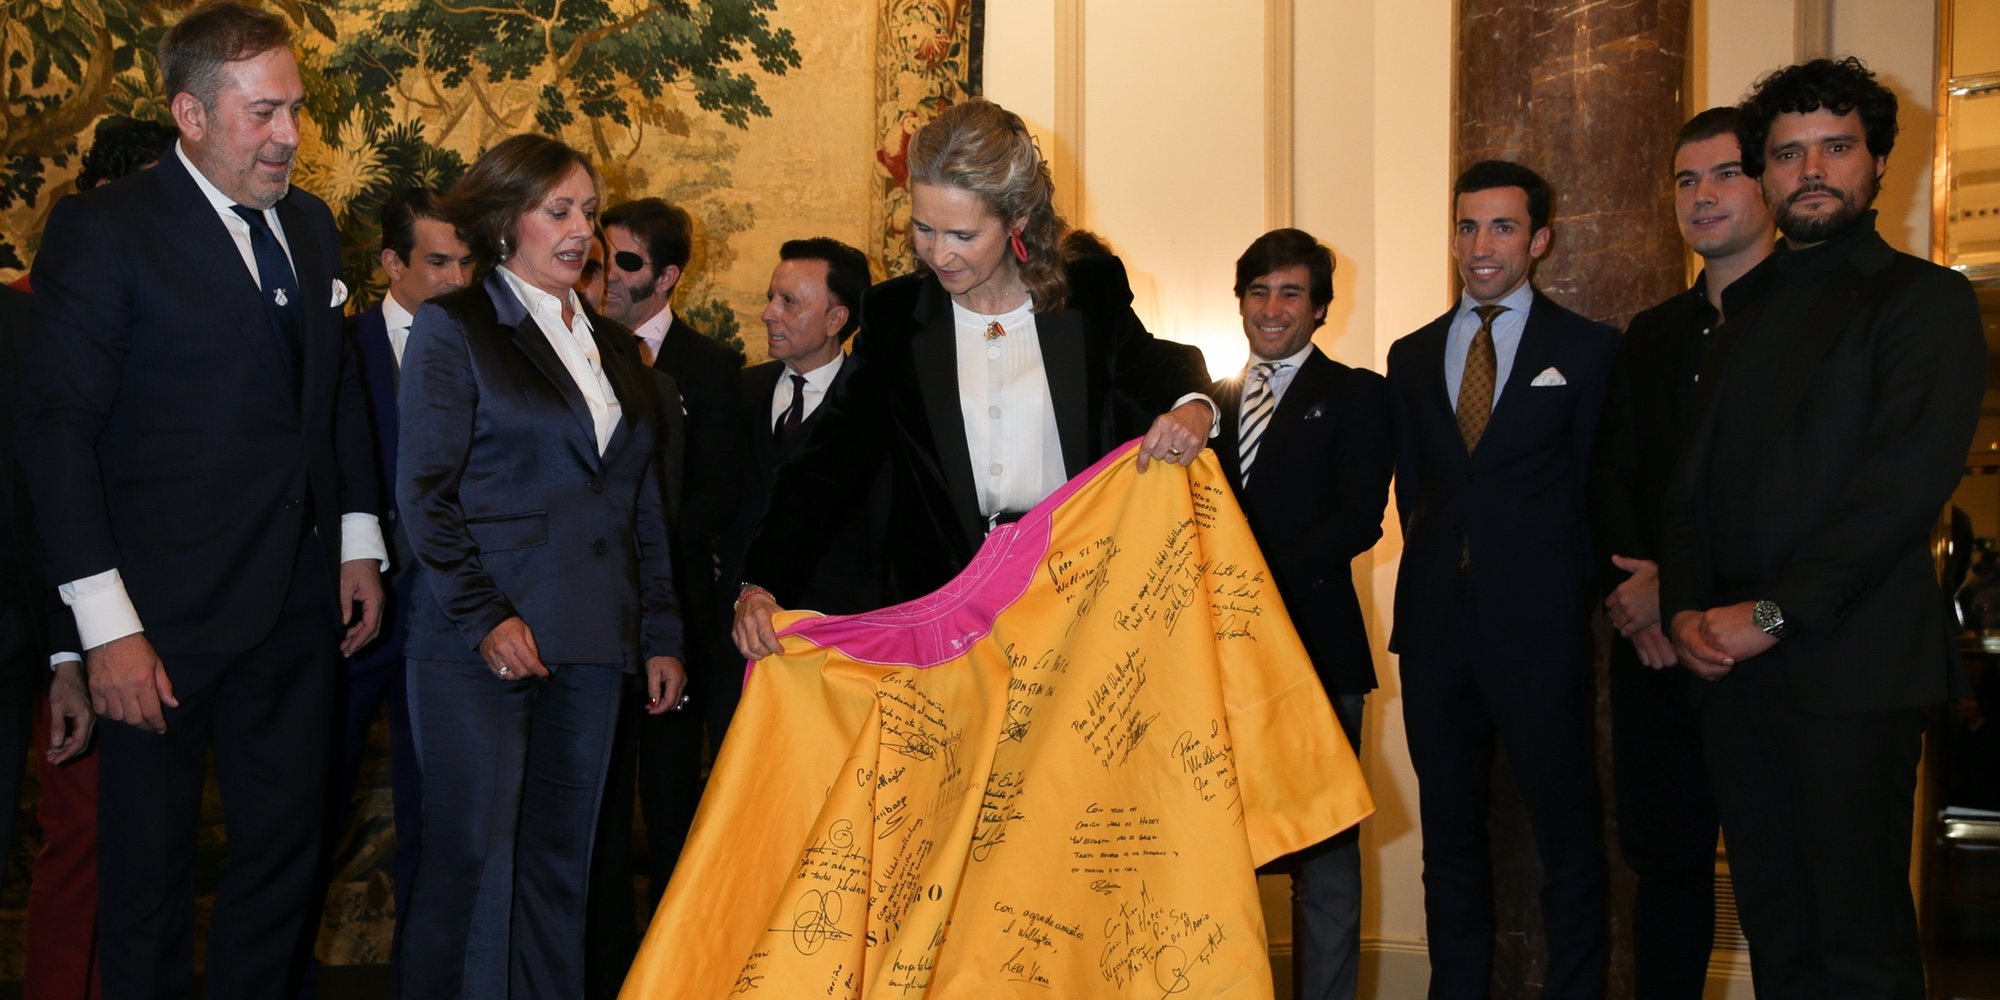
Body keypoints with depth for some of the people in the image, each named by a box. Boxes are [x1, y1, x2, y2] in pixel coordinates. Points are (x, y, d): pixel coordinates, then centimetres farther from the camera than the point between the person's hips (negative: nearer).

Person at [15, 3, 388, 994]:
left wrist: (358, 542, 11)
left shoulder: (310, 225, 10)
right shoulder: (104, 229, -10)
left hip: (297, 608, 6)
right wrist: (106, 623, -17)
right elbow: (58, 427, -13)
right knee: (148, 874, 8)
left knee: (285, 853, 15)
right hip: (167, 616, -6)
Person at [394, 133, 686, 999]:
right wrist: (484, 617, -14)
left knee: (562, 862, 7)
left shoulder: (612, 347, 18)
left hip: (587, 647, 5)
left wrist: (661, 635, 11)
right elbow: (424, 491, -6)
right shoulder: (455, 328, 1)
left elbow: (643, 506, 17)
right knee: (474, 861, -4)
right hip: (481, 642, -5)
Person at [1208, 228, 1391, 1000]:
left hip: (1315, 645, -4)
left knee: (1324, 848, 0)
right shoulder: (1212, 401, 19)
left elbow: (1359, 518, -8)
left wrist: (1265, 579, -18)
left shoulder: (1356, 397, 5)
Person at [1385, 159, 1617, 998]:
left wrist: (1573, 598, -2)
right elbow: (1412, 487, 15)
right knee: (1449, 831, 11)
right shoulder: (1412, 356, 13)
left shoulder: (1588, 349, 1)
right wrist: (1436, 573, 3)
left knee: (1566, 830, 2)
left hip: (1539, 625, -4)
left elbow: (1598, 490, 1)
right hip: (1436, 623, 4)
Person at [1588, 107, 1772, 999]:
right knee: (1663, 858, 10)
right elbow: (1612, 479, 12)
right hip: (1655, 646, 6)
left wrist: (1681, 588, -13)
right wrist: (1640, 585, -6)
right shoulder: (1650, 336, 17)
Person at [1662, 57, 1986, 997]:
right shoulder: (1745, 319, 20)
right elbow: (1695, 483, 16)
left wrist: (1772, 613, -15)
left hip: (1850, 664, -6)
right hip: (1732, 665, 6)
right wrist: (1687, 609, -1)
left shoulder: (1924, 299, -1)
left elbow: (1908, 480, -12)